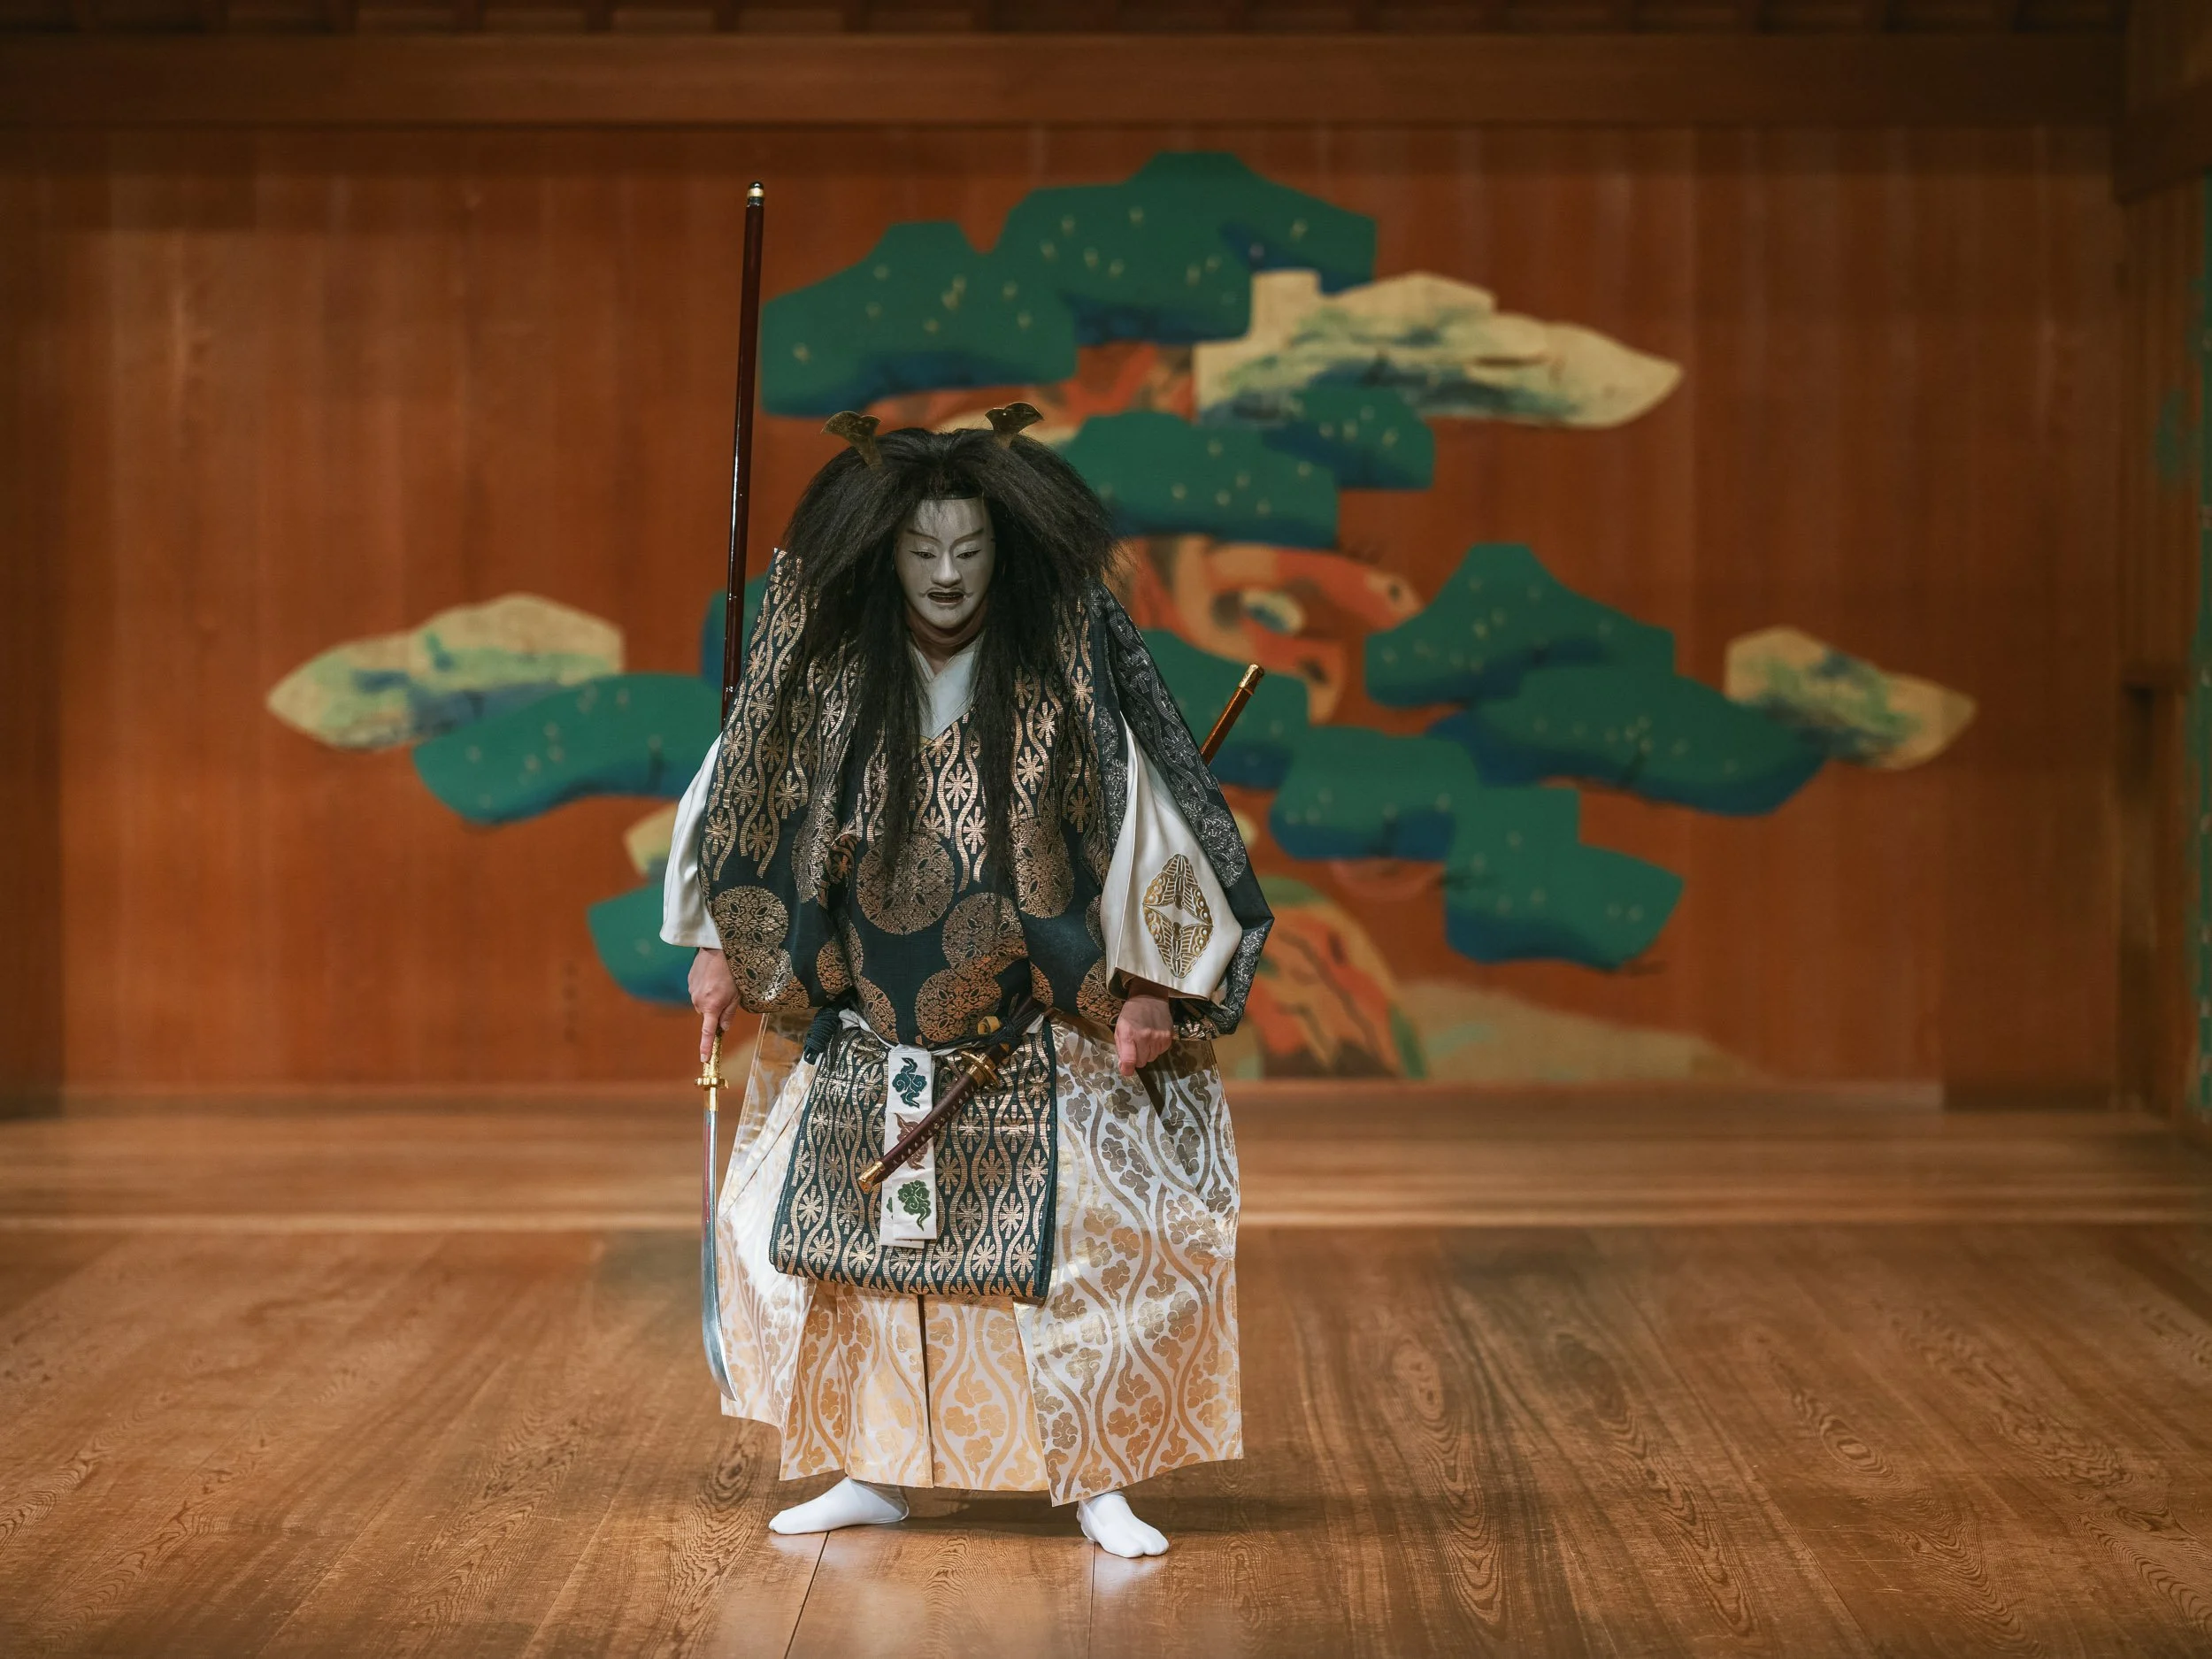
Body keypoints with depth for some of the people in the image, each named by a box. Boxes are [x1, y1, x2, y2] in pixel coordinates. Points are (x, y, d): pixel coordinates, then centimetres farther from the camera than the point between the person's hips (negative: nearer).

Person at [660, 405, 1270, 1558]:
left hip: (1035, 1031, -3)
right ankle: (874, 1468, 18)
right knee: (817, 1223, 5)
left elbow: (1135, 812, -8)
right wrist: (722, 945, 10)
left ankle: (1092, 1477, 5)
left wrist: (1151, 984, -11)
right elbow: (747, 791, 7)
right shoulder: (824, 664, -6)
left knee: (1090, 1227, -9)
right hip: (863, 1023, 3)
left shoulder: (1063, 671, -13)